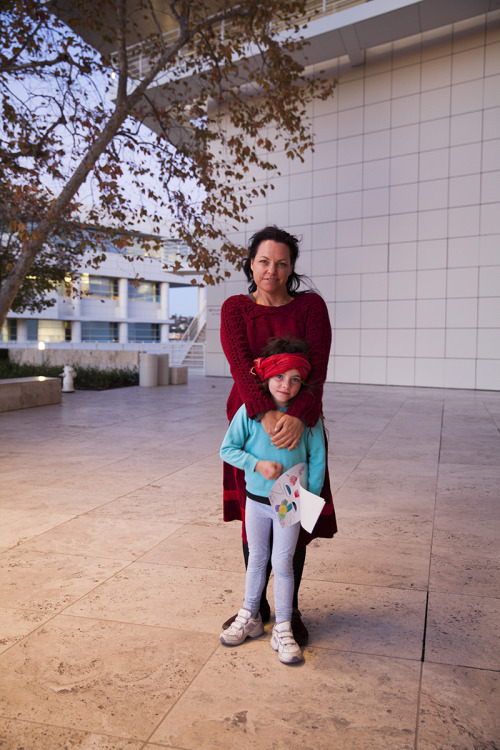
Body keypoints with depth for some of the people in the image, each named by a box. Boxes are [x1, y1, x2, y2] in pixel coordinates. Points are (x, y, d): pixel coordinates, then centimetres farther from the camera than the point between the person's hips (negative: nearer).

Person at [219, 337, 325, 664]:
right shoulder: (249, 411, -12)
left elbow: (317, 459, -3)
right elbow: (228, 449, -6)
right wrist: (258, 464, -19)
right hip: (256, 499, 1)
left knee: (282, 563, 5)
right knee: (257, 559, 18)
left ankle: (283, 628, 22)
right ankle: (250, 616, 37)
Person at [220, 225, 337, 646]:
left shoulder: (311, 306, -2)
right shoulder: (235, 309, 0)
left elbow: (317, 367, -14)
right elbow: (240, 365, -15)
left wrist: (299, 416, -31)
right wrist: (264, 412, -32)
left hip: (298, 424, -1)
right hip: (250, 422, 1)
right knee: (252, 518, 11)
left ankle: (291, 611, 26)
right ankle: (257, 606, 30)